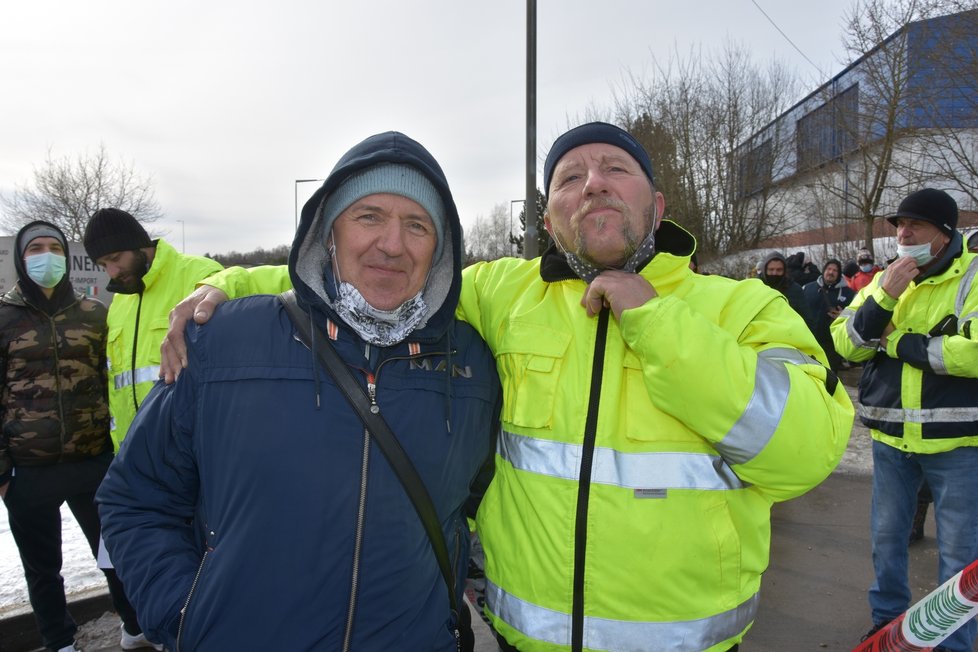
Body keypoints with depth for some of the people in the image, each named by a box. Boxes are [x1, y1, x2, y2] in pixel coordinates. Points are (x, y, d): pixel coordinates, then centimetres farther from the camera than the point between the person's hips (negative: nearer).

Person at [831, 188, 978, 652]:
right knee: (887, 536, 17)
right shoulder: (885, 279, 6)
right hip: (891, 436, 5)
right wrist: (885, 297, -15)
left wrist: (897, 343, -13)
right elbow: (845, 344, -2)